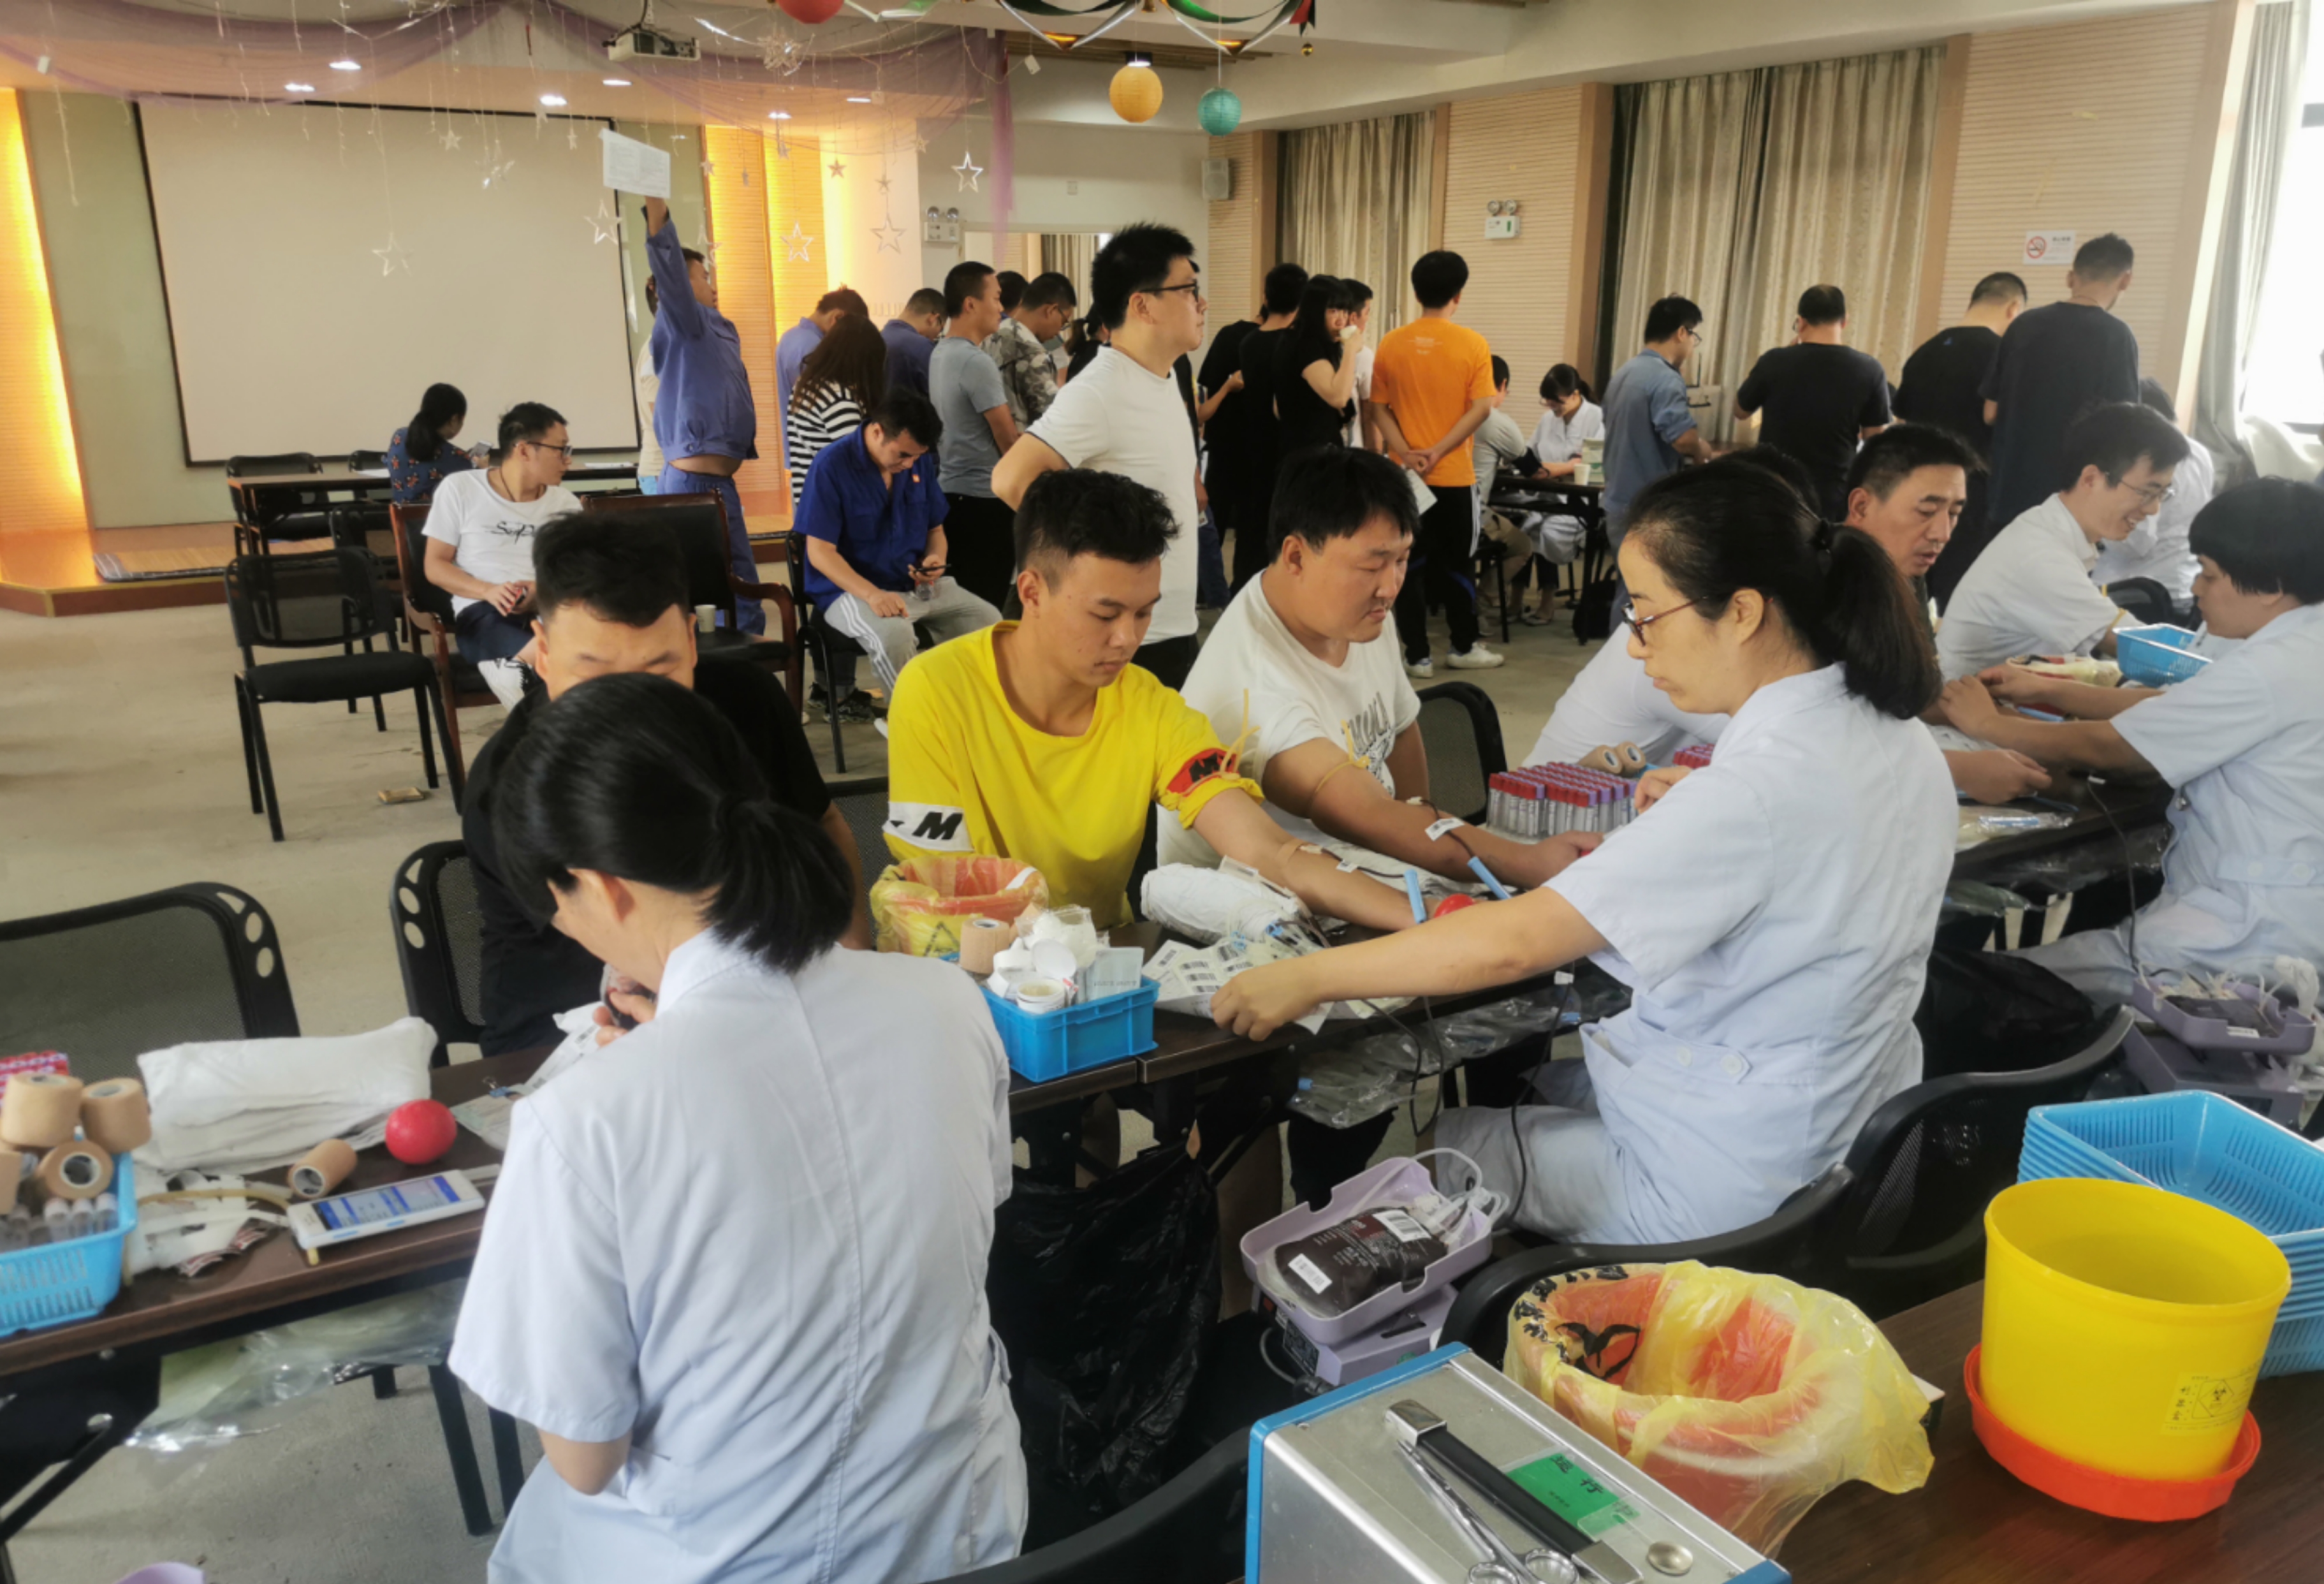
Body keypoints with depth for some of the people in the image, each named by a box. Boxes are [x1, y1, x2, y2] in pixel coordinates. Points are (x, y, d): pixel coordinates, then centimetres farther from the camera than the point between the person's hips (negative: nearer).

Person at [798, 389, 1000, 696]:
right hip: (852, 590, -6)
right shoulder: (832, 467, -13)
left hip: (918, 586, 6)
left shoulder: (920, 463, 4)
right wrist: (872, 594, -29)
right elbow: (820, 552, -15)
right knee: (894, 636, -36)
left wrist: (935, 558, -9)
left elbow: (935, 530, 16)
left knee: (989, 620, -13)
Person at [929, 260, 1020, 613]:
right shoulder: (976, 362, -17)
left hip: (951, 490, 9)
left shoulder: (940, 354, 11)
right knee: (988, 606, -4)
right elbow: (1008, 439, -14)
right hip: (983, 498, -9)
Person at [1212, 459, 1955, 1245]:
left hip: (1729, 1191, -9)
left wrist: (1302, 980, -23)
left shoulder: (1760, 788, -30)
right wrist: (1692, 821, 2)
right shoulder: (1894, 732, -2)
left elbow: (1512, 943, -31)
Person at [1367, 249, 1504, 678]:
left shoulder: (1391, 343, 0)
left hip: (1405, 475, 1)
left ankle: (1417, 655, 9)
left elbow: (1377, 407, -2)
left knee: (1410, 564, 7)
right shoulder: (1473, 344, -6)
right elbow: (1480, 409, -12)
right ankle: (1463, 647, 24)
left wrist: (1406, 453, -9)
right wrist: (1438, 451, -12)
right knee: (1456, 563, 13)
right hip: (1454, 474, -1)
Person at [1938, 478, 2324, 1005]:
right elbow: (2172, 710, 15)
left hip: (2253, 934, -10)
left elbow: (2105, 749, -14)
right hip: (2280, 908, 10)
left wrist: (1986, 724, -1)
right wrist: (2048, 692, 11)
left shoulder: (2270, 671, -22)